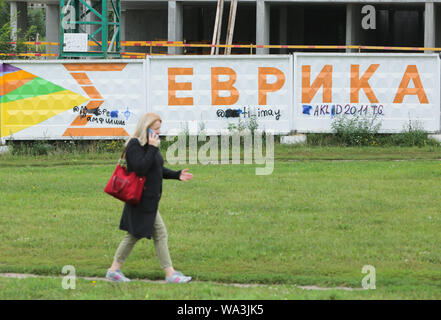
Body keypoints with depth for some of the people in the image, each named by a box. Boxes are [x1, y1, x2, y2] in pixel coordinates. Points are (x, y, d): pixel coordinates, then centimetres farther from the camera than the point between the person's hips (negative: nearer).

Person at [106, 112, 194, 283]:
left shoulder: (150, 145, 13)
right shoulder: (134, 145, -16)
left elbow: (160, 170, 22)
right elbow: (141, 168, -27)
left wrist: (177, 175, 8)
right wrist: (152, 148, -24)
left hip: (149, 200, 10)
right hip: (142, 201, -10)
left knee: (133, 235, 15)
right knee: (160, 234, -6)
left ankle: (114, 270, 20)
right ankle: (170, 273, 0)